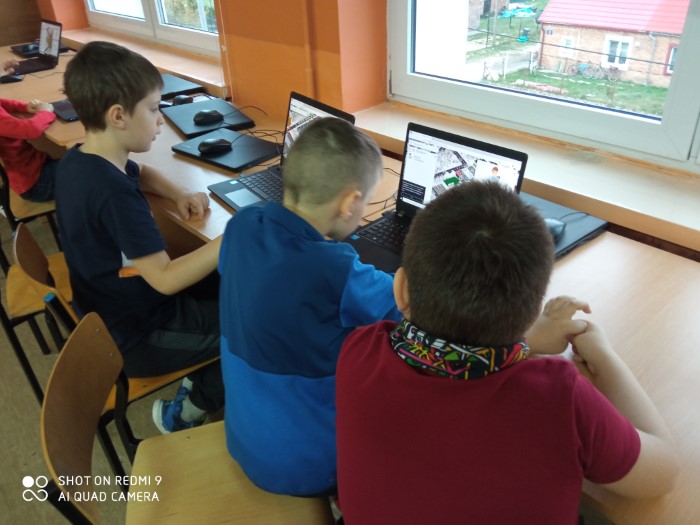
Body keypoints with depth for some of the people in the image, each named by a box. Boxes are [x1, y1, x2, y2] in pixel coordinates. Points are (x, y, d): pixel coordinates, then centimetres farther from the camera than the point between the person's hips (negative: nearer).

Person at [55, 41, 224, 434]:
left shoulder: (78, 161, 0)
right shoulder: (114, 192, -31)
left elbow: (140, 173, 20)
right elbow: (165, 278, -31)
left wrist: (178, 194, 1)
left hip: (106, 314, 9)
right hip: (135, 336, -9)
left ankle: (199, 380, 19)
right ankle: (187, 411, 6)